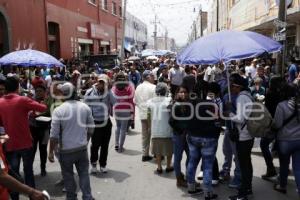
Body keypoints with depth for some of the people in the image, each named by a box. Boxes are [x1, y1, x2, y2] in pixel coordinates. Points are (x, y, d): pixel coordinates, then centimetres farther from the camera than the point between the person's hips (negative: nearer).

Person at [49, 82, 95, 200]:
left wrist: (51, 152, -2)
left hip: (66, 150, -3)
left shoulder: (58, 110, -14)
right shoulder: (85, 107, -3)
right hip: (82, 148, 3)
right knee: (84, 174, 14)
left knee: (68, 176, 14)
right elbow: (91, 128, 6)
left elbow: (54, 135, -12)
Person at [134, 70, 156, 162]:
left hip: (142, 114, 6)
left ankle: (145, 154, 18)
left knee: (144, 135, 12)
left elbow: (135, 100, 11)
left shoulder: (138, 87, 6)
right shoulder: (153, 87, -14)